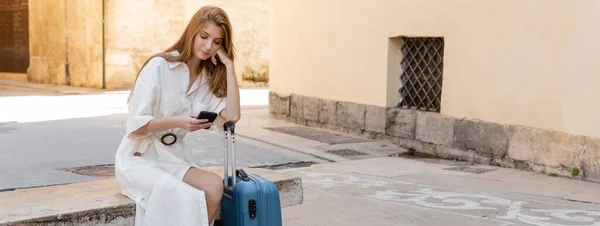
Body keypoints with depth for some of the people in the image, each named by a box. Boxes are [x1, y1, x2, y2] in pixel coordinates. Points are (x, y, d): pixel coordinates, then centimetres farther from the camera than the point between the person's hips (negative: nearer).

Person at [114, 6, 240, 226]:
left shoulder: (209, 79, 8)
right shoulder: (159, 66, -11)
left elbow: (232, 115, -10)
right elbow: (135, 124, -13)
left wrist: (229, 65, -7)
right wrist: (177, 122, -27)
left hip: (174, 158, 5)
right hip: (139, 157, -5)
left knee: (214, 186, -26)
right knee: (183, 199, -32)